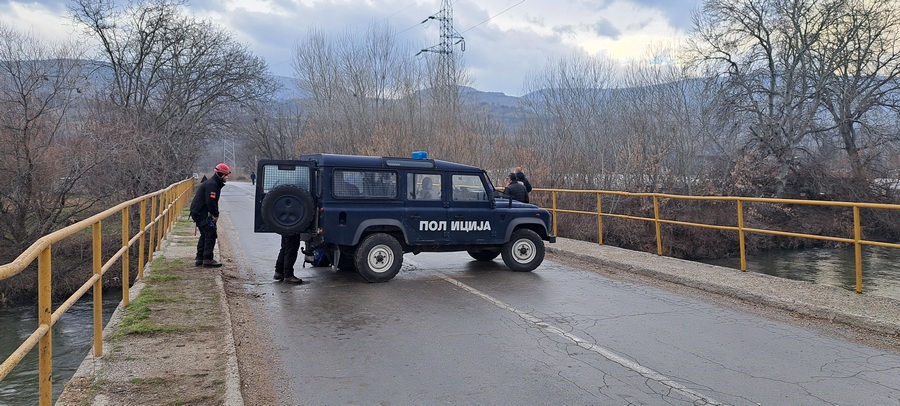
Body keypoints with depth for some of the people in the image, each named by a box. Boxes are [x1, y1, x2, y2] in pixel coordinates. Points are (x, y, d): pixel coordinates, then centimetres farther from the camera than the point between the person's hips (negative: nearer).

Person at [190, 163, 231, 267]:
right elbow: (210, 202, -25)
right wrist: (216, 214, -13)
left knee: (205, 235, 17)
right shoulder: (211, 185, -18)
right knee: (211, 235, -9)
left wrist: (215, 214, 9)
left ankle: (199, 258, 23)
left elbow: (213, 202, 21)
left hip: (199, 213, 11)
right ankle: (208, 260, -9)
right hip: (201, 213, -11)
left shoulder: (215, 184, 17)